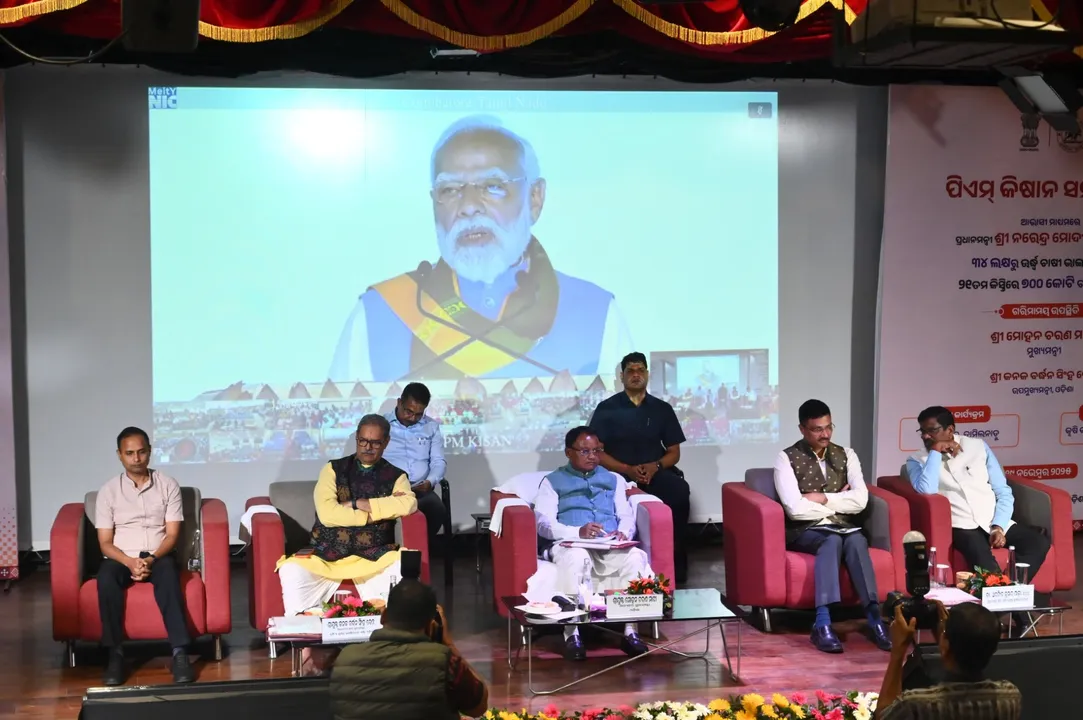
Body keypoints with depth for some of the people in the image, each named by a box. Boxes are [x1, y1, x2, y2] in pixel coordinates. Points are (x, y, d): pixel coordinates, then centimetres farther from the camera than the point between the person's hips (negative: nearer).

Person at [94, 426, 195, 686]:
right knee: (106, 577, -34)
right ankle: (115, 654, -31)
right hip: (122, 559, 1)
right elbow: (105, 543, -1)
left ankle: (180, 653, -41)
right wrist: (130, 562, -21)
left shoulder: (168, 485, 4)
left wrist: (151, 559, -20)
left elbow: (172, 534, 0)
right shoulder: (108, 491, 4)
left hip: (158, 557, -1)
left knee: (167, 571, -36)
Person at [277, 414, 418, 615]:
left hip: (375, 558, 0)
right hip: (328, 554, 0)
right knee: (291, 570, -28)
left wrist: (358, 504, -12)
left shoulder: (396, 476, 9)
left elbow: (409, 504, -15)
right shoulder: (333, 469, 7)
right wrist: (375, 514, -8)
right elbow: (327, 514, -9)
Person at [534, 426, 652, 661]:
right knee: (576, 557, -40)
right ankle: (572, 634, -36)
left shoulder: (614, 479, 27)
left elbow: (627, 516, 15)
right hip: (569, 544, -3)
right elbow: (543, 522, -1)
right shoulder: (552, 482, 15)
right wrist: (577, 532, -19)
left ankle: (630, 631, -29)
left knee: (636, 557, -32)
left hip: (610, 546, 3)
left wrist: (624, 532, -11)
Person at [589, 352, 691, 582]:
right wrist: (627, 470, -14)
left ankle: (675, 557, -17)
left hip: (656, 473, 2)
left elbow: (674, 452, 12)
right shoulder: (606, 408, 5)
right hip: (619, 475, -2)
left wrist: (656, 466, -10)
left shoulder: (662, 409, 12)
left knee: (680, 491, -31)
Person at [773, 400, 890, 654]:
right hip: (805, 531, -3)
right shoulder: (787, 459, -1)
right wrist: (839, 502, -4)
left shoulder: (846, 455, 12)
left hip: (844, 528, 3)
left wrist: (823, 498, -10)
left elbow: (860, 500, -2)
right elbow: (795, 509, -14)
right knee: (833, 541, -36)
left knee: (856, 540, -33)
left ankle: (874, 617, -41)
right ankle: (823, 623, -46)